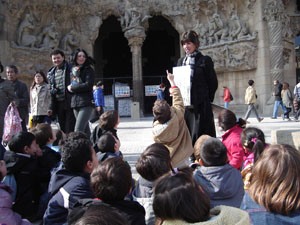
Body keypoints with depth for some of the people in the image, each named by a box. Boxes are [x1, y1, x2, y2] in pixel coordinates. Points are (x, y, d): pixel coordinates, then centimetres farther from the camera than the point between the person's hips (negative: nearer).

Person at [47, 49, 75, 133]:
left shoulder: (70, 69, -2)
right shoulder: (51, 73, 16)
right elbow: (52, 91, 18)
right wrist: (51, 107, 13)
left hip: (69, 102, -6)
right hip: (58, 103, 6)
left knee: (70, 129, -7)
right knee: (62, 129, 9)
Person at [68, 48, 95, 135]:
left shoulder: (88, 70, 0)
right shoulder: (73, 70, 17)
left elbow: (88, 85, -12)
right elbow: (70, 86, 22)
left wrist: (72, 88, -5)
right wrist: (69, 87, -1)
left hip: (86, 103, -6)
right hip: (75, 104, 6)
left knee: (78, 130, -14)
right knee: (85, 130, 11)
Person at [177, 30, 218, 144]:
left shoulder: (204, 60, -1)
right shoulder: (181, 61, 16)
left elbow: (213, 83, -1)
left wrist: (206, 99, -2)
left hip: (200, 106, -5)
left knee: (198, 135, -5)